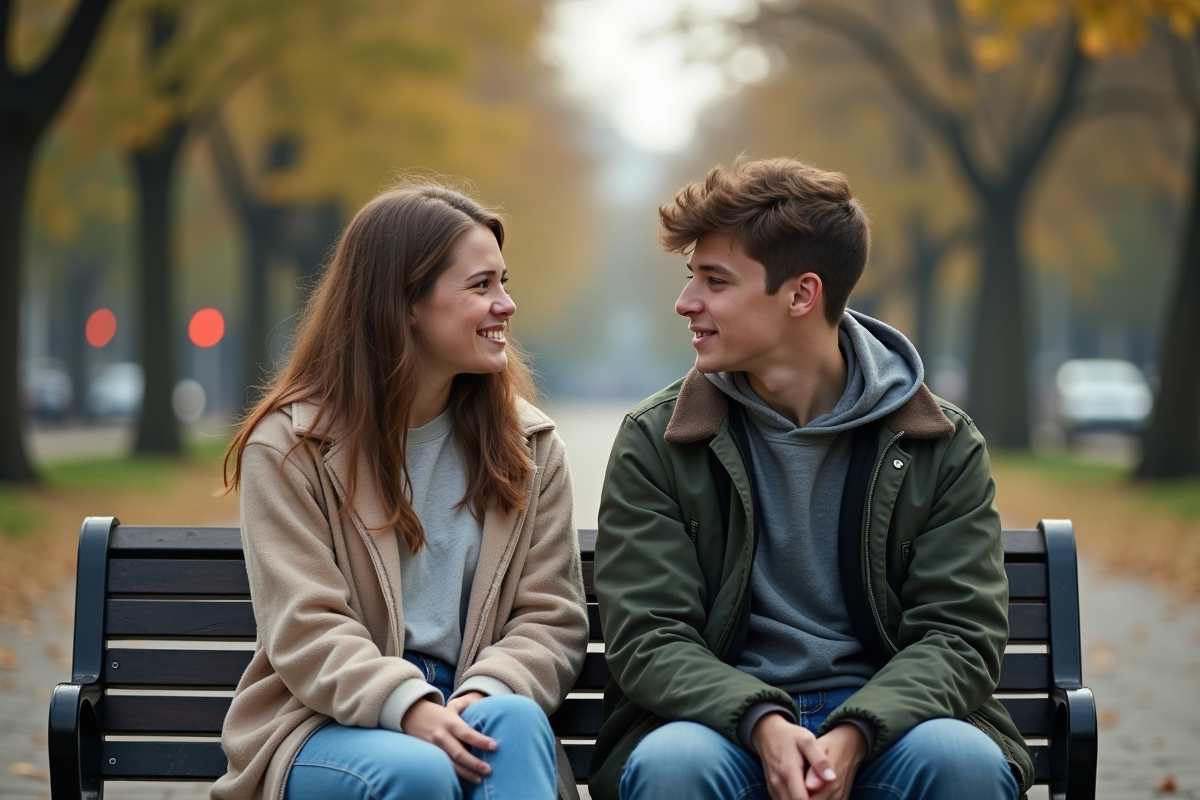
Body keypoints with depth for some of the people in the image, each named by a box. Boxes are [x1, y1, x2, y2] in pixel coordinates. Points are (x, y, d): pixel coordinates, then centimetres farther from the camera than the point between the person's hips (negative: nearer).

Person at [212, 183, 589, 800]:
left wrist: (483, 695, -18)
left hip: (470, 711, 3)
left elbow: (553, 617, 4)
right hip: (328, 723, -3)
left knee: (517, 720, -32)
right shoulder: (289, 445, 0)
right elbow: (306, 629, -9)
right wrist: (410, 706, -27)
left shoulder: (529, 446, 11)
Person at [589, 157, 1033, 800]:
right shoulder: (654, 442, 4)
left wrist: (854, 735, -22)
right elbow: (647, 637, -3)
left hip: (878, 724, 1)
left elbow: (961, 633, -2)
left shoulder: (942, 445, 4)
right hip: (724, 720, 0)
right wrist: (762, 724, -23)